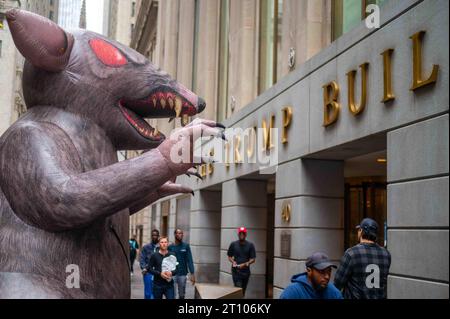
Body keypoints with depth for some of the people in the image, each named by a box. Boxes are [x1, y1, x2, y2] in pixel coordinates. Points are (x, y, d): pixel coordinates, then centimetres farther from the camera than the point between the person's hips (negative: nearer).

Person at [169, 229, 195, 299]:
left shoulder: (186, 246, 0)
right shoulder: (170, 247, 0)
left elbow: (189, 260, -3)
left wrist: (192, 274, -10)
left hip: (182, 274, 1)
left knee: (182, 294, 10)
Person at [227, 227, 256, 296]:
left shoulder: (250, 245, 0)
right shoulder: (233, 244, 2)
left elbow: (253, 259, -1)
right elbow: (229, 256, 10)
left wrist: (245, 264, -16)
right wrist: (233, 262, -11)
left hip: (246, 271, 1)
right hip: (236, 270, -1)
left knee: (243, 290, 9)